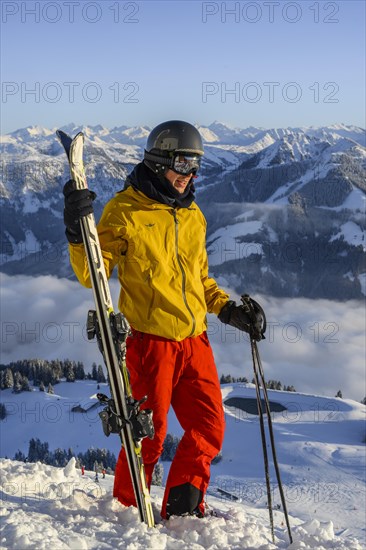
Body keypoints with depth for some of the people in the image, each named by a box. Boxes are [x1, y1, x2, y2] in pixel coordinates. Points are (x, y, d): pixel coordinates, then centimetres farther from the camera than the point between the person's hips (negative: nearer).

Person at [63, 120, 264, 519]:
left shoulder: (193, 215, 14)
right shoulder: (125, 210, -5)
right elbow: (93, 274, -10)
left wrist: (228, 310, 13)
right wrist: (78, 231, -25)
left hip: (194, 340, 6)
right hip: (150, 340, -6)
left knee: (209, 427, 6)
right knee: (149, 435, 2)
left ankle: (182, 508, 22)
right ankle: (127, 510, 24)